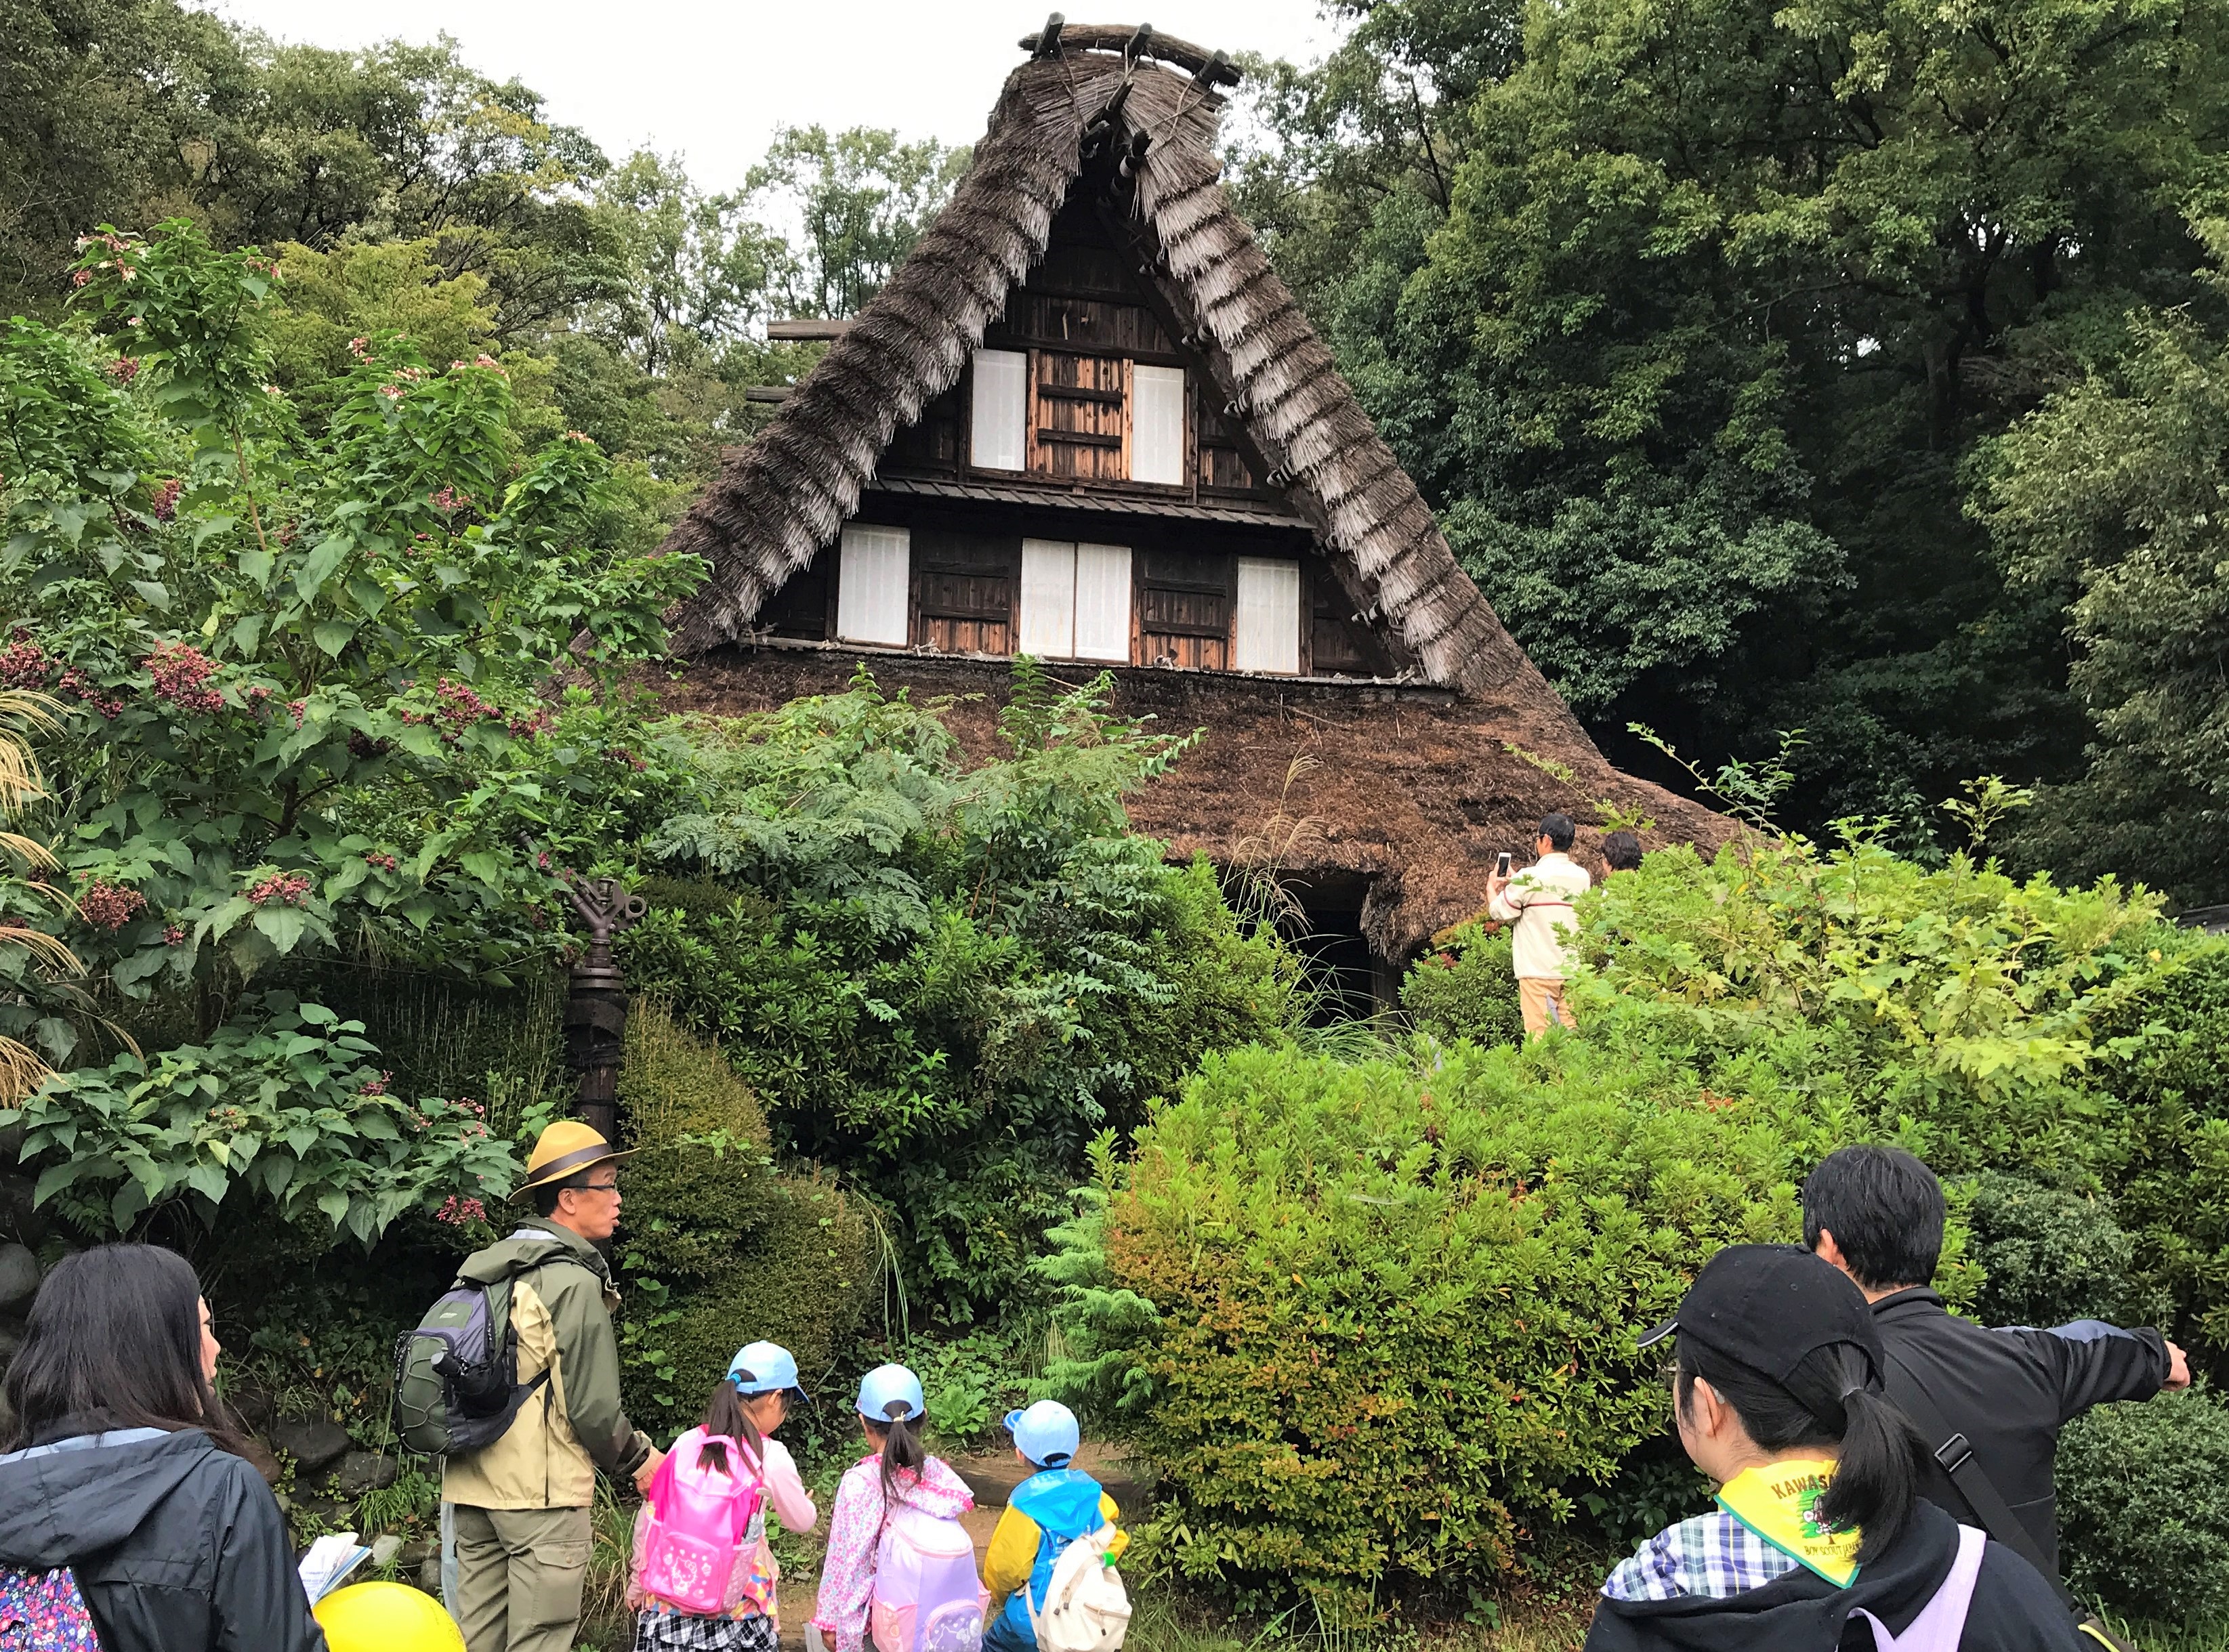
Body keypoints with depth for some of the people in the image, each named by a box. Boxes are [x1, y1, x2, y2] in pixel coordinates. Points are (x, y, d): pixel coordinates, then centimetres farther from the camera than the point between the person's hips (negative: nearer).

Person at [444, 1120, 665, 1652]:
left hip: (471, 1486, 8)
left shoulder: (483, 1272, 11)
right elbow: (592, 1406, -15)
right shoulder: (575, 1284, -14)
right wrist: (639, 1459, 1)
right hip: (540, 1491, -8)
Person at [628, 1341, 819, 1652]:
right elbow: (800, 1521, 5)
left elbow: (648, 1519, 6)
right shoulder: (770, 1457, -11)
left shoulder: (686, 1444, -1)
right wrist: (806, 1503, 28)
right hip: (737, 1608, -4)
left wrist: (637, 1585, 20)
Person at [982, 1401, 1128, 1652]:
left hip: (1034, 1623, -5)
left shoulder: (1026, 1505, -19)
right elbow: (1115, 1539, 4)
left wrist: (1000, 1597, 9)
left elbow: (1004, 1566, -12)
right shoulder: (1091, 1493, -5)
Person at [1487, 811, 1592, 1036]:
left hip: (1538, 970, -5)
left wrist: (1492, 888, 20)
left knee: (1539, 1036, -3)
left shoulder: (1530, 877, -11)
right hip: (1574, 970, 5)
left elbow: (1500, 912, -1)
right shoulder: (1582, 877, 6)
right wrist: (1512, 885, 26)